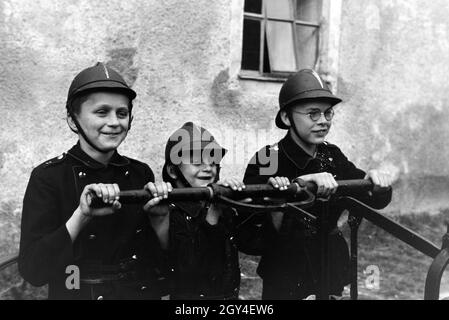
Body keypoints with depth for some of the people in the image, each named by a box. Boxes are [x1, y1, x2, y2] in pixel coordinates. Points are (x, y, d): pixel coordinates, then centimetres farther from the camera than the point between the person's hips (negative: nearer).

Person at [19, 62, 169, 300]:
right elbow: (32, 272, -22)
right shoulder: (48, 177, -13)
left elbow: (164, 257, -1)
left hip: (145, 293, 3)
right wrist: (81, 216, -32)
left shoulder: (140, 173, -3)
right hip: (79, 293, -3)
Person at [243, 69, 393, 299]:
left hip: (332, 273, 5)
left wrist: (377, 181, -21)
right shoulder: (269, 158, -15)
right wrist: (303, 182, -43)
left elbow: (376, 200, 1)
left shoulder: (332, 156, 1)